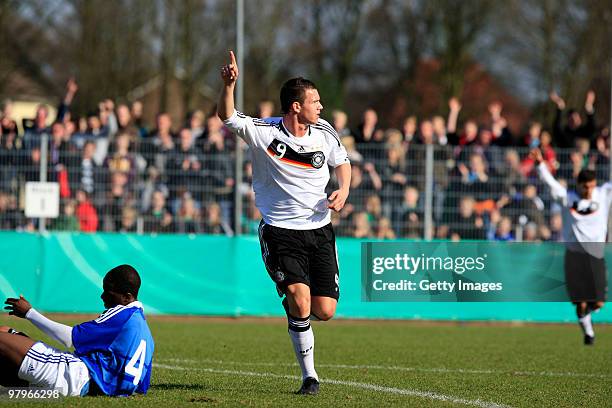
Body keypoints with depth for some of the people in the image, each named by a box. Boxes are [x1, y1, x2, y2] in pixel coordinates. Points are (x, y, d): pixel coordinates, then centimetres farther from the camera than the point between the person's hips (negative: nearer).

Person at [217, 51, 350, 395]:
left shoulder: (324, 132, 2)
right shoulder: (265, 132, -9)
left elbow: (342, 162, 19)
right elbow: (227, 116, -18)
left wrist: (343, 190, 0)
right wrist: (229, 85, -35)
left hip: (319, 230, 4)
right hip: (280, 233, -4)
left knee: (324, 311, -3)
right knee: (300, 298, -23)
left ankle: (292, 307, 36)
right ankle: (309, 375, -8)